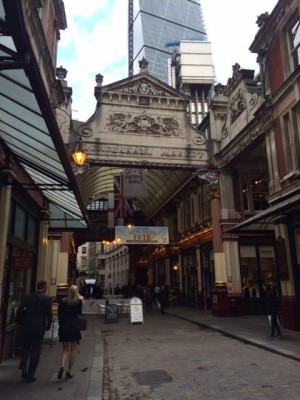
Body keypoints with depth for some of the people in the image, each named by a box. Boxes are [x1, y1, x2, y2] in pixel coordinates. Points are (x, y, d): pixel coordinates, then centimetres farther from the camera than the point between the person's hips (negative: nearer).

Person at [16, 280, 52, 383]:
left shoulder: (28, 297, 1)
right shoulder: (47, 299, -7)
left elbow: (19, 311, -2)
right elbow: (49, 314, -8)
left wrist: (21, 322, 14)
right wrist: (48, 326, 8)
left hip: (26, 328, 3)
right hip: (39, 328, -2)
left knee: (26, 348, 22)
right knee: (36, 351, 8)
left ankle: (23, 365, 0)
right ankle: (30, 375, 11)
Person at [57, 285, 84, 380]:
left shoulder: (63, 302, 0)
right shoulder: (79, 301, -5)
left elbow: (59, 315, 1)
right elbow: (79, 313, 7)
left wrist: (61, 325, 11)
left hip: (64, 327, 2)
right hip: (75, 326, -2)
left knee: (65, 349, 12)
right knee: (73, 349, 9)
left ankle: (62, 367, -11)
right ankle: (69, 371, 10)